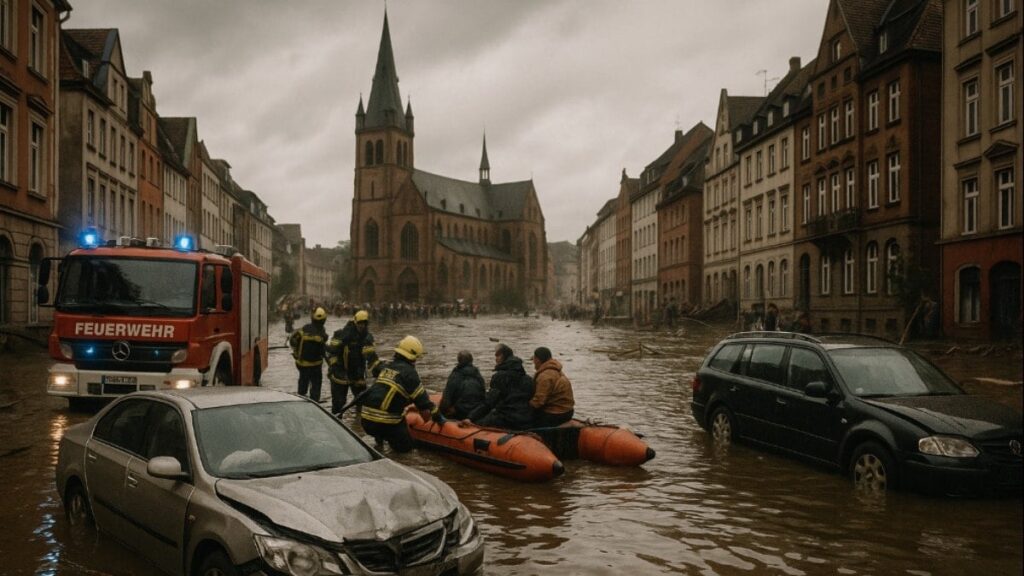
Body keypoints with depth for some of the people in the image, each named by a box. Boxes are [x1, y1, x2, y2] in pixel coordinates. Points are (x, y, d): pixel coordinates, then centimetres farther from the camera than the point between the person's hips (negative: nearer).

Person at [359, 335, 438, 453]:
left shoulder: (387, 366, 15)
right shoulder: (409, 372, -6)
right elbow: (421, 398, -4)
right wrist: (437, 416, 7)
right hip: (385, 422, -6)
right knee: (406, 446, 10)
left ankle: (379, 436, 8)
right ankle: (383, 436, -10)